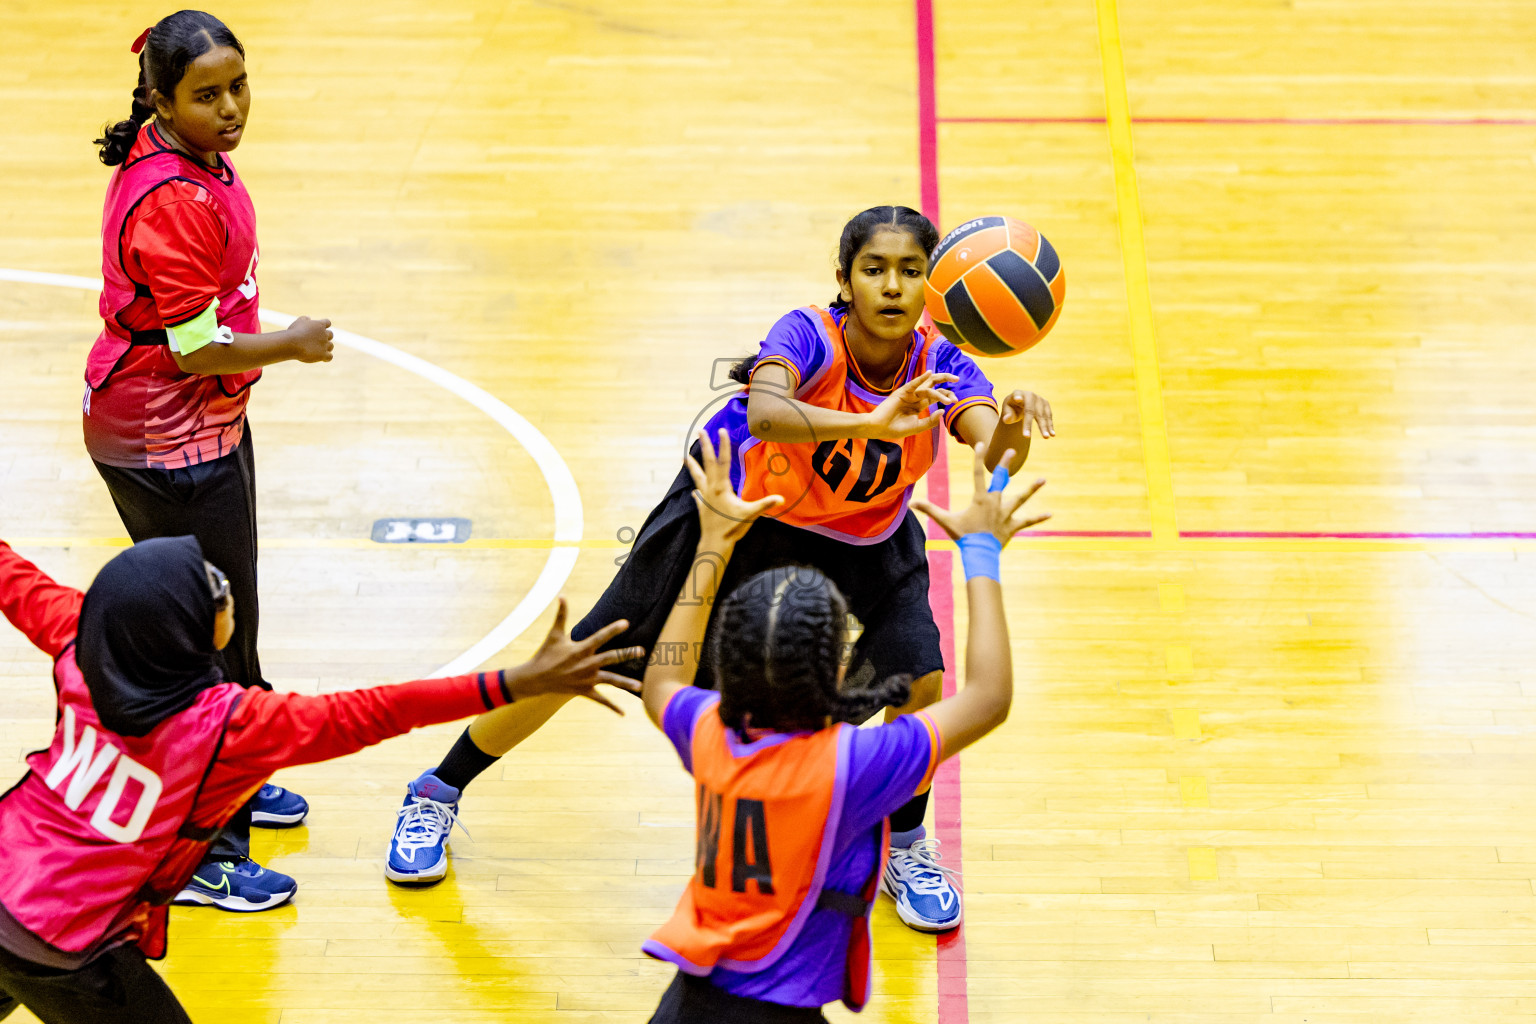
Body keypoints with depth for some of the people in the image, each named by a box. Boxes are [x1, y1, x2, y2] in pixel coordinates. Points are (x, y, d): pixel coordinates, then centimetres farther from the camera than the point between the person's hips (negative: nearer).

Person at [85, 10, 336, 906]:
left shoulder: (192, 162, 1)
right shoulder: (172, 201, -29)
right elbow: (199, 347, -25)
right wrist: (292, 345, -11)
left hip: (209, 423, 10)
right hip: (169, 445, -10)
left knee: (227, 619, 25)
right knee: (210, 637, -2)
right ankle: (203, 857, 8)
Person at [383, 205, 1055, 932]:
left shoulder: (938, 366, -26)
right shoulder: (809, 335, -34)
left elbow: (998, 456, -43)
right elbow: (765, 414, -55)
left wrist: (1013, 430, -66)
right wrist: (871, 423, -71)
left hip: (860, 542, 3)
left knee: (918, 680, -17)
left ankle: (905, 849, 13)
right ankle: (437, 794, 23)